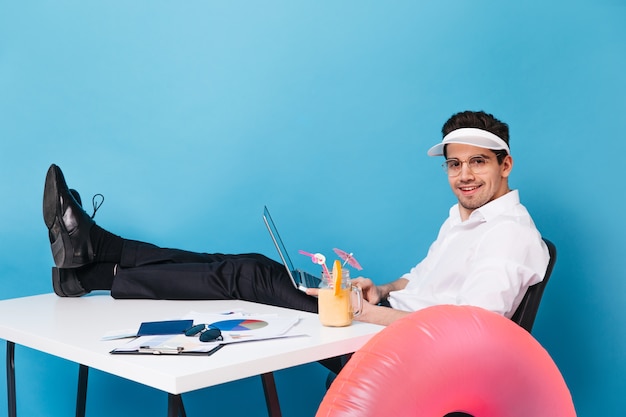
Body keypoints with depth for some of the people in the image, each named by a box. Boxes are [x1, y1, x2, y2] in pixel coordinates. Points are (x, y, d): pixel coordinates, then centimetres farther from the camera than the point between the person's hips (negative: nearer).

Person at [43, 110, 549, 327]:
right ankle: (95, 248, 5)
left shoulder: (509, 234, -15)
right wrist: (383, 288, 6)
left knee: (245, 276, -10)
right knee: (248, 268, 0)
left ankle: (98, 273, 1)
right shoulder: (464, 215, 17)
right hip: (388, 313, 9)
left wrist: (370, 312, -23)